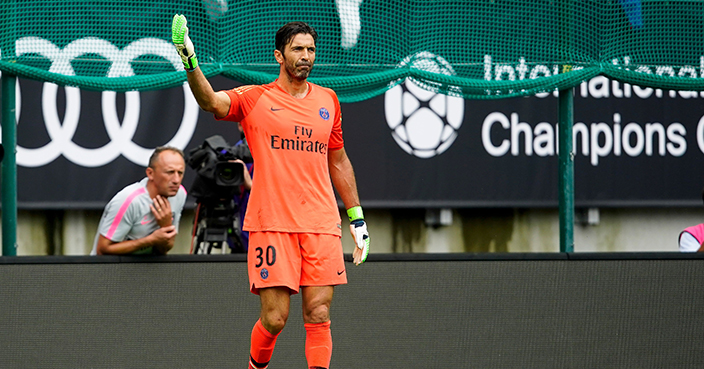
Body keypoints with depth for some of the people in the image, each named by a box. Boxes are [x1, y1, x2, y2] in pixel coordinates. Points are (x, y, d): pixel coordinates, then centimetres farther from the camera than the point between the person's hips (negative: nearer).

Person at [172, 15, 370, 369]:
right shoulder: (254, 99, 2)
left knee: (318, 316, -4)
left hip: (322, 225, 3)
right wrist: (190, 61, -35)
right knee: (274, 319, -6)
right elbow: (211, 102, -17)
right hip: (271, 223, -3)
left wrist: (356, 217, 23)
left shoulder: (327, 100, 15)